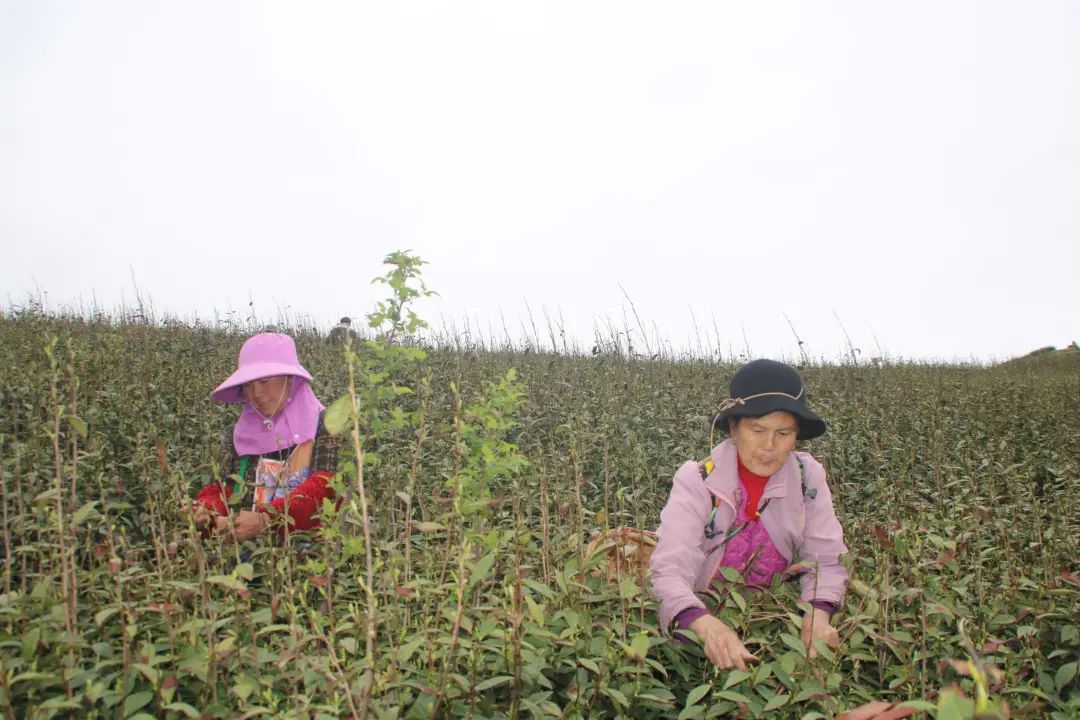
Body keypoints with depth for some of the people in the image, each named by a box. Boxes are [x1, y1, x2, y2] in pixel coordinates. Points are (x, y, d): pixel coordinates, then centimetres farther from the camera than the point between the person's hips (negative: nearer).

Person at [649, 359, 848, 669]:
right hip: (707, 613, -3)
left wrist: (818, 615, -26)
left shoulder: (808, 477, -7)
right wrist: (707, 625, -44)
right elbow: (670, 571, -25)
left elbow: (825, 559, -5)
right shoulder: (696, 481, -17)